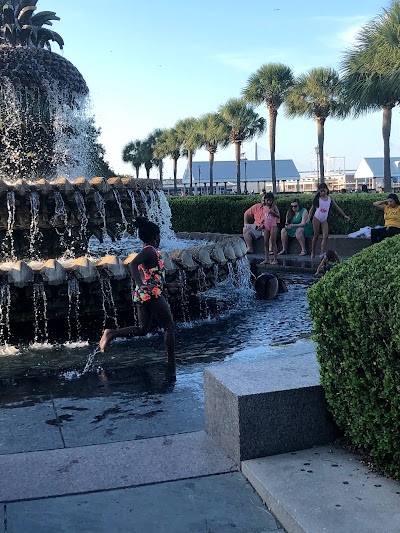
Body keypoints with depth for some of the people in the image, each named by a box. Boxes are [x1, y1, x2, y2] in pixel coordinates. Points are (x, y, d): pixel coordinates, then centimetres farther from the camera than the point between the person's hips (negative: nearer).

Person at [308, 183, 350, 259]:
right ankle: (313, 253, 10)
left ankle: (322, 254, -15)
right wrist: (309, 218, -9)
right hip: (316, 218, -2)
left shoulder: (329, 198, 5)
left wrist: (344, 215, 13)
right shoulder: (318, 198, -1)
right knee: (316, 236, 1)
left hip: (324, 220, 2)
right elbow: (312, 208, 2)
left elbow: (337, 207, 12)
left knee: (325, 236, -11)